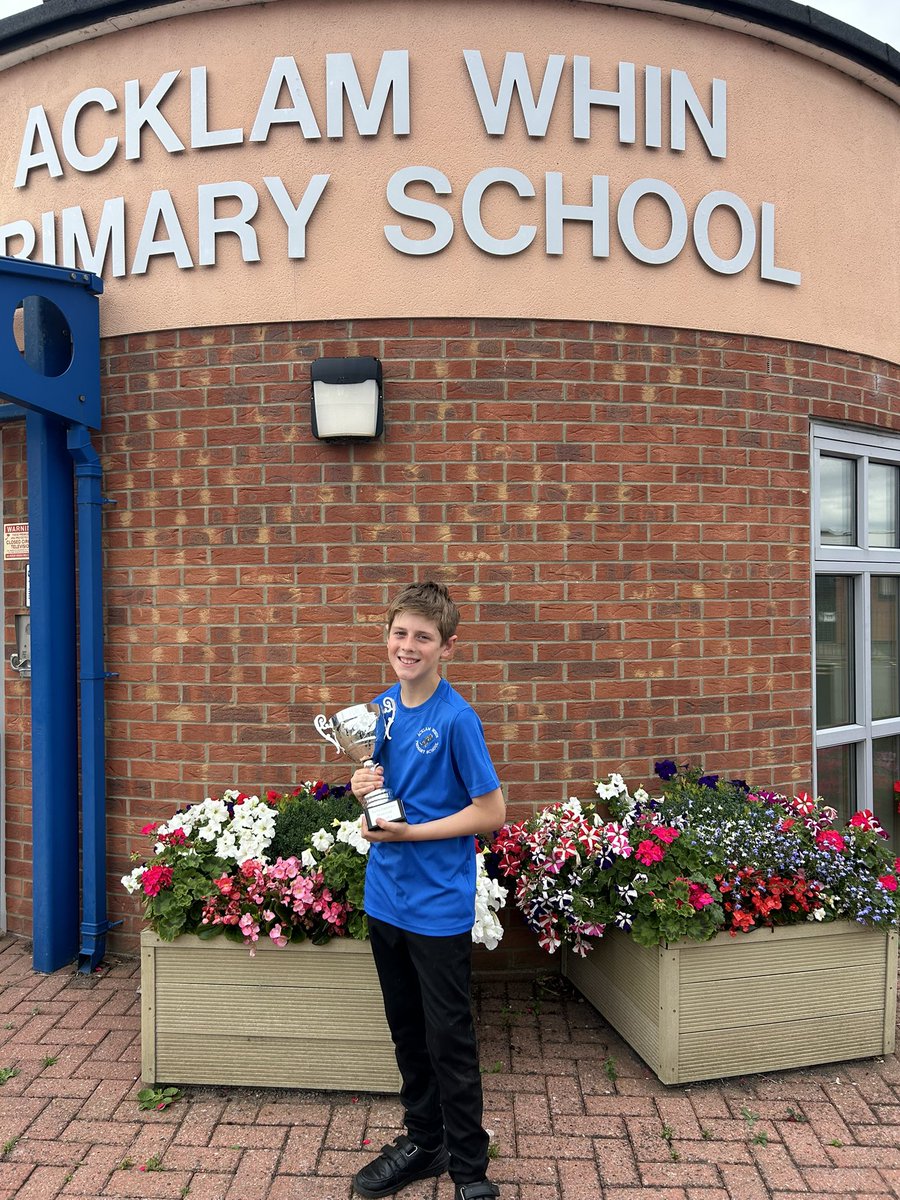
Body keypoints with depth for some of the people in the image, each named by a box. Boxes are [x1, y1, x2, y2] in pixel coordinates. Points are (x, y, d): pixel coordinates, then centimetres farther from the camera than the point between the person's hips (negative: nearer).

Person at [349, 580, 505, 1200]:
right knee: (408, 1033, 21)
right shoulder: (381, 707, 2)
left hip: (440, 907, -6)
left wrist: (410, 832, -18)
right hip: (385, 898, 6)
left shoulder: (456, 719, -17)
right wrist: (363, 787, -9)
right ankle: (422, 1142, 40)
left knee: (450, 1041, 8)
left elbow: (491, 811, -15)